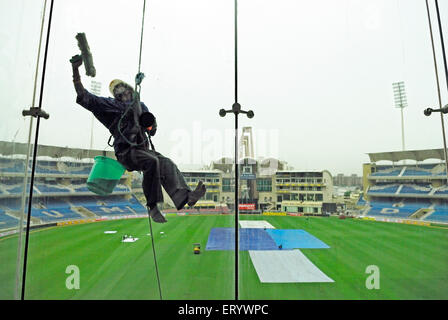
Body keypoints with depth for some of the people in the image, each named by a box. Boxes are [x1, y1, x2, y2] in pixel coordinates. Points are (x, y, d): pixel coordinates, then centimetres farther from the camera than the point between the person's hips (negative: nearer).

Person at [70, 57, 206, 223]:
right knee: (152, 161, -32)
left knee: (166, 164, -22)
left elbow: (152, 131, 29)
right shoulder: (109, 105, 11)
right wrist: (75, 69, -6)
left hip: (143, 149, 5)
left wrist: (150, 123, 6)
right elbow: (84, 96, 2)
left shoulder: (141, 106, 24)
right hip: (126, 152, -5)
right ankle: (153, 205, -28)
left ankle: (185, 196, -37)